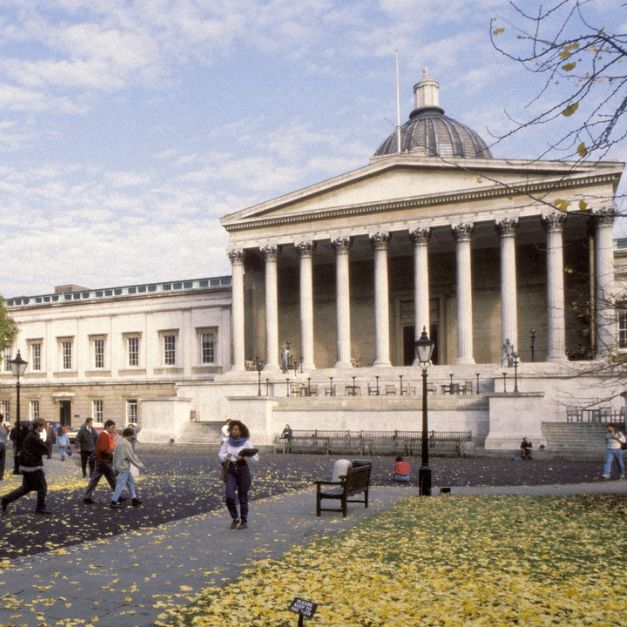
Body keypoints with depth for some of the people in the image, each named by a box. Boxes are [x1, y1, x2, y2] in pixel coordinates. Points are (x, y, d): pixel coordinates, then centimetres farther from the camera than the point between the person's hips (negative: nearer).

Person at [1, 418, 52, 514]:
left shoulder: (30, 435, 11)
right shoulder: (34, 438, -21)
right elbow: (45, 449, -19)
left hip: (27, 465, 10)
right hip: (33, 467, -10)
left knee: (26, 487, 17)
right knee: (42, 486, 1)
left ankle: (6, 499, 14)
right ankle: (41, 508, 8)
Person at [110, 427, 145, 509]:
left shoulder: (118, 443, 9)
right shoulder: (127, 444, -18)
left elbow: (115, 455, 16)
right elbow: (132, 457, -16)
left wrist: (115, 467, 23)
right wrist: (140, 465, -5)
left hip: (119, 466, 10)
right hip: (124, 468, -10)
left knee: (131, 482, 16)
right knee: (120, 485, -6)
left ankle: (134, 499, 20)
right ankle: (113, 502, -3)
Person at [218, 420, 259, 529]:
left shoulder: (246, 443, -6)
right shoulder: (227, 442, 2)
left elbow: (256, 458, -6)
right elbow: (220, 456, 9)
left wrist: (244, 456, -20)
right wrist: (227, 456, -12)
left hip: (243, 469, -2)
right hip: (231, 470, 2)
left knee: (243, 497, 5)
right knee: (229, 497, -8)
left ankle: (244, 521, 21)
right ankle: (235, 518, 15)